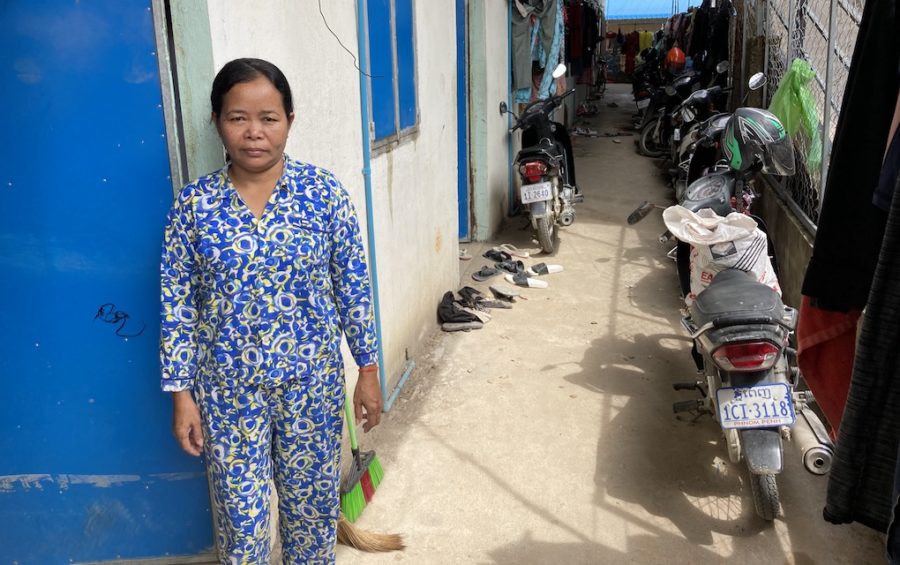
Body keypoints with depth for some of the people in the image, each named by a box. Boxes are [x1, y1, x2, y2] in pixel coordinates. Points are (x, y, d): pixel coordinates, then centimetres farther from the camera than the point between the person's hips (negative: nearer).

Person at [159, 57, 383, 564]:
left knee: (313, 502, 17)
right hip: (228, 388, 0)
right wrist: (182, 394, -2)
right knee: (241, 516, 13)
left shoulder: (325, 192, -9)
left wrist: (369, 371, -1)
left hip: (312, 381, 0)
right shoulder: (193, 205, -8)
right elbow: (178, 306, -2)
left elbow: (354, 287, -3)